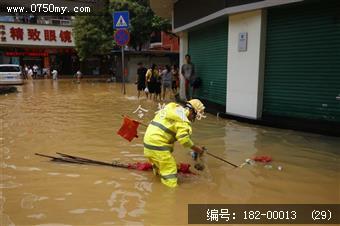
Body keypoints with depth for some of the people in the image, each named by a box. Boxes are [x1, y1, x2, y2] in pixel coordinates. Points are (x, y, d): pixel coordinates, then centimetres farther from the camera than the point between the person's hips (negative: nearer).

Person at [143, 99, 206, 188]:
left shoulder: (172, 108, 16)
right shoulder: (183, 118, -12)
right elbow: (184, 139, -21)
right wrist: (196, 148, -7)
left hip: (148, 141, 10)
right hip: (158, 146, -9)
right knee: (171, 179, -5)